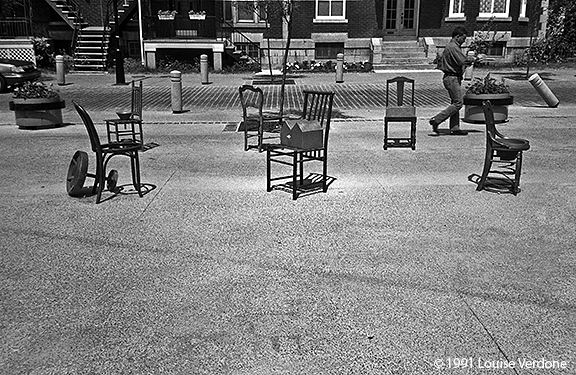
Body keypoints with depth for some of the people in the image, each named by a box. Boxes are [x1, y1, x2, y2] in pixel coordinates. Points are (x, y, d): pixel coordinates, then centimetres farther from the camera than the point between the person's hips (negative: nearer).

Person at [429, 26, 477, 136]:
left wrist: (468, 59, 9)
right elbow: (463, 61, -23)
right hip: (452, 78, -11)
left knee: (455, 103, 11)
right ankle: (436, 120, -11)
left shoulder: (452, 46, 18)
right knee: (458, 103, -10)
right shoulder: (453, 47, -16)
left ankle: (454, 128, 13)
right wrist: (472, 59, -4)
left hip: (453, 78, 11)